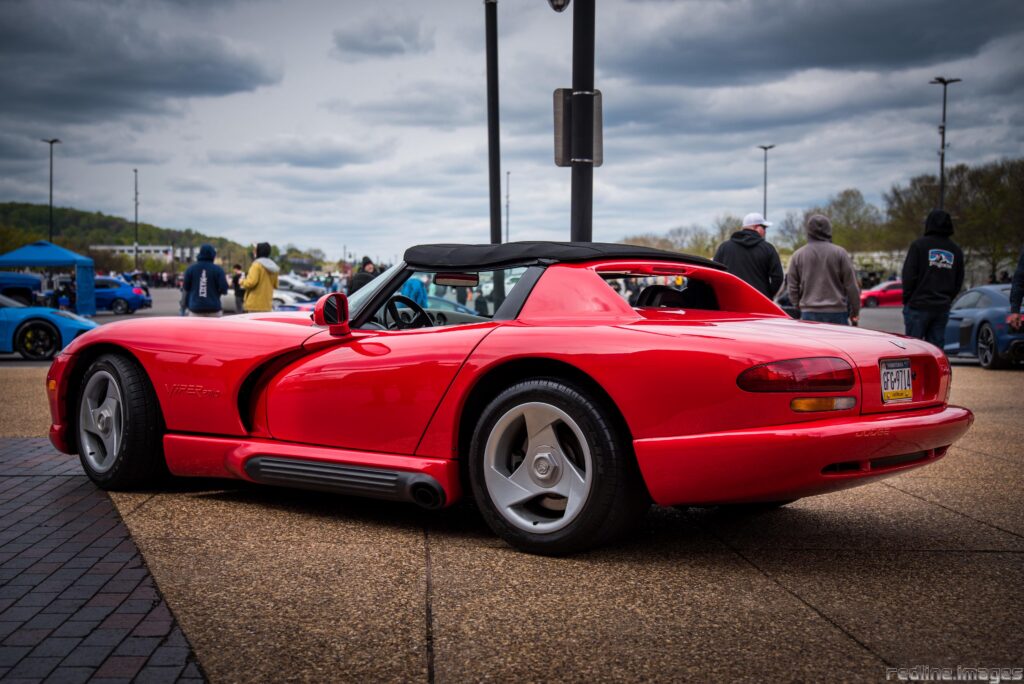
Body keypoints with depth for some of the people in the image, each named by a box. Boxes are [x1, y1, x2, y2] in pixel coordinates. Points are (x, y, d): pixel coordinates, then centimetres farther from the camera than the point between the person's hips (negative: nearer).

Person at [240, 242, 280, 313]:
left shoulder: (257, 265, -10)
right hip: (267, 304, 8)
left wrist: (242, 282, 0)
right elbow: (275, 284, 19)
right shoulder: (272, 266, 14)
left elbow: (251, 282, -19)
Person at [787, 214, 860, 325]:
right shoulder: (839, 253, -1)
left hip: (809, 313, 2)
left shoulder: (797, 255, 4)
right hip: (837, 312, -1)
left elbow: (793, 287, 8)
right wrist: (855, 312, 10)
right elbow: (851, 286, 1)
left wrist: (798, 306, 21)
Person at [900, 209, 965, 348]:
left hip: (918, 306, -5)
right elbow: (959, 282, 13)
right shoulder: (956, 250, 12)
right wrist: (946, 300, 17)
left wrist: (906, 300, 1)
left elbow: (909, 275, -9)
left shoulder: (919, 245, -5)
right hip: (943, 308, 5)